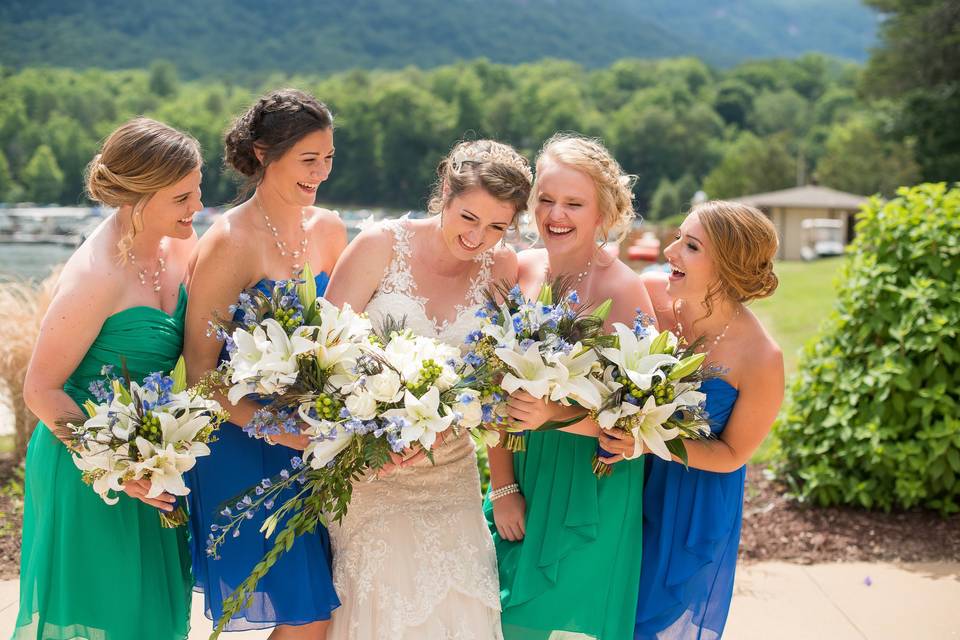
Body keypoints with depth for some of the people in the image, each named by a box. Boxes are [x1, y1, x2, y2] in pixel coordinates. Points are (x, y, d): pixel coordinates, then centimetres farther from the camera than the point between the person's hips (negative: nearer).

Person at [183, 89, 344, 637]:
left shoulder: (329, 229, 6)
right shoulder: (229, 241, -14)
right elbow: (200, 371, -14)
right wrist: (279, 430, -24)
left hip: (315, 444, 6)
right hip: (246, 451, -6)